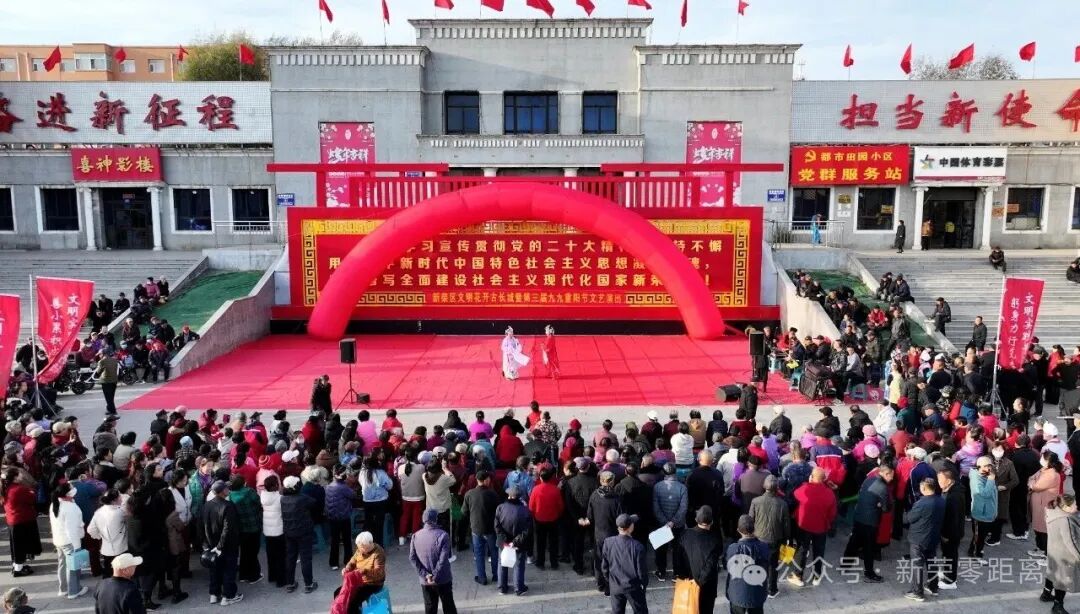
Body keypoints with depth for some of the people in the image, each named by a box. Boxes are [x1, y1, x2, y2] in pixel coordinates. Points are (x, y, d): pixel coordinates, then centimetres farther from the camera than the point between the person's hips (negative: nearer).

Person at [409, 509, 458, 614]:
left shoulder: (416, 536, -3)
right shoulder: (443, 535, -16)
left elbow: (412, 558, -6)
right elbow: (443, 560, -20)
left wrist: (425, 575, -8)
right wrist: (435, 577, -14)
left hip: (425, 581, 3)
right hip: (443, 580, -3)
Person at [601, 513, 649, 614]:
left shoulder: (608, 542, -14)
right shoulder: (637, 546, -24)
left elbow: (604, 567, -4)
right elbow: (642, 569, -14)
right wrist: (644, 583, 6)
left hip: (615, 586, 3)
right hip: (633, 587, -3)